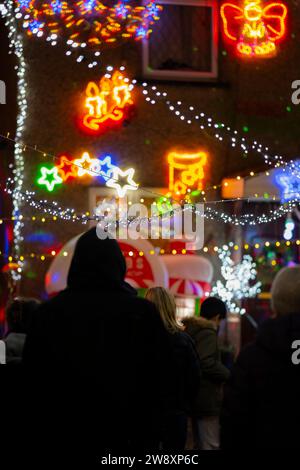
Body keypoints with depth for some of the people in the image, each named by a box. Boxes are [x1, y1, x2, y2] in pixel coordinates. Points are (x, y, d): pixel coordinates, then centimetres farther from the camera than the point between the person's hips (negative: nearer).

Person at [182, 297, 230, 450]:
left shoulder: (190, 330, 15)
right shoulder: (207, 331, -13)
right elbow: (206, 363, -26)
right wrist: (228, 374, -12)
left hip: (195, 397, 10)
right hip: (207, 399, -10)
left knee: (200, 445, 17)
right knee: (211, 446, -7)